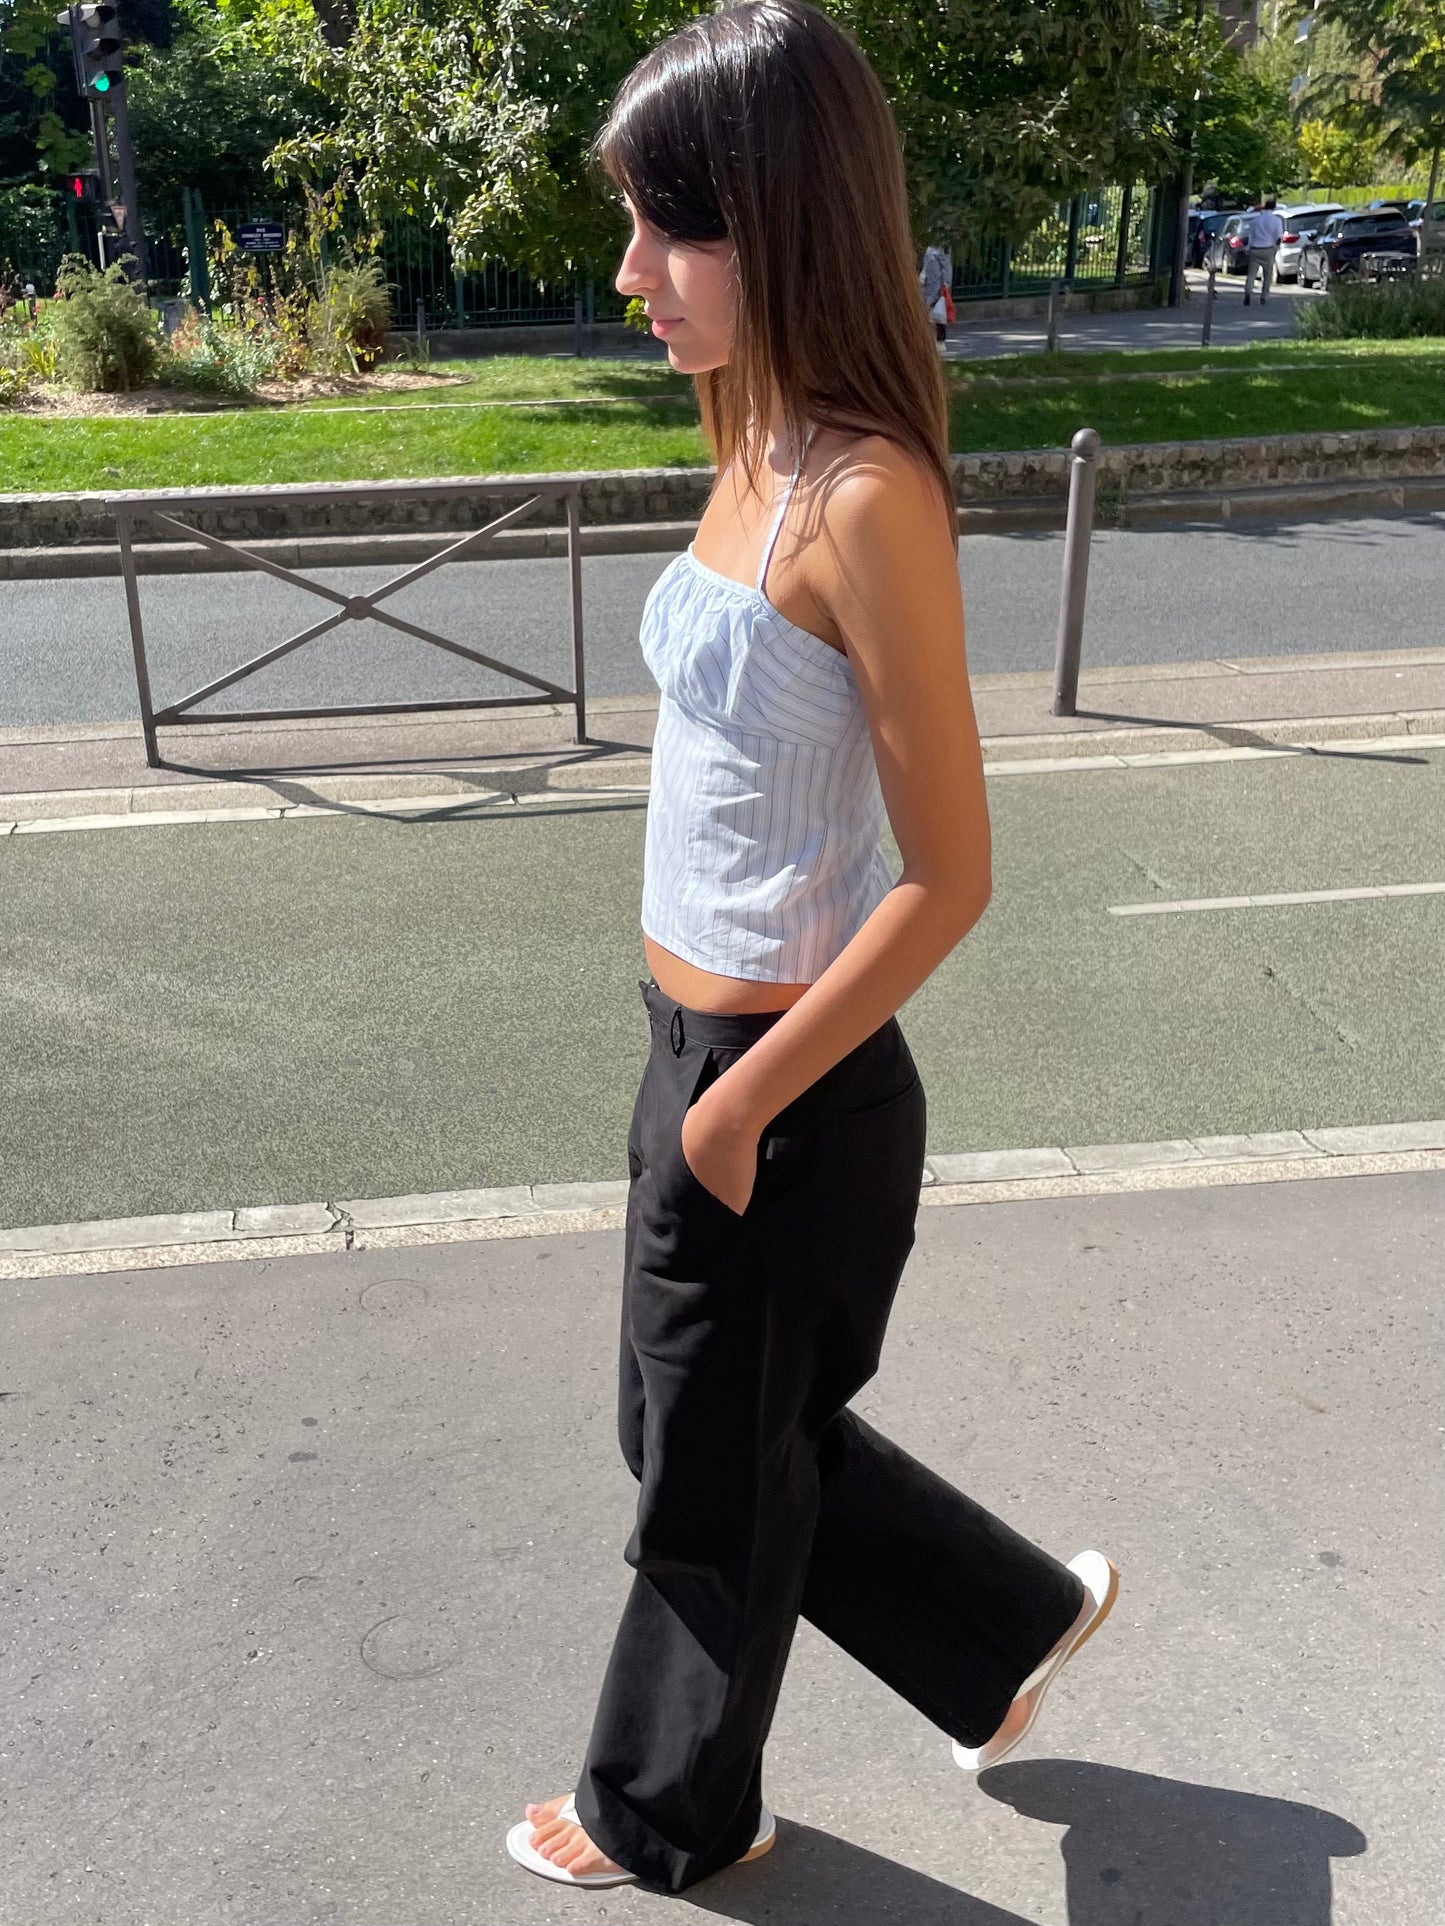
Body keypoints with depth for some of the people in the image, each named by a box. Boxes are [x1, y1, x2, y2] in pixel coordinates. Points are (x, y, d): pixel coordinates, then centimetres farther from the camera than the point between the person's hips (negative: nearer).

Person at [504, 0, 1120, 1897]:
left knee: (713, 1476, 16)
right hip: (703, 1046, 8)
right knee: (733, 1433, 26)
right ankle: (1016, 1613, 48)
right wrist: (703, 1078, 14)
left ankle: (669, 1811, 46)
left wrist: (738, 1106, -15)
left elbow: (948, 880, -21)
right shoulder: (762, 453, 5)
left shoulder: (865, 496, -21)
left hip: (788, 1090, -8)